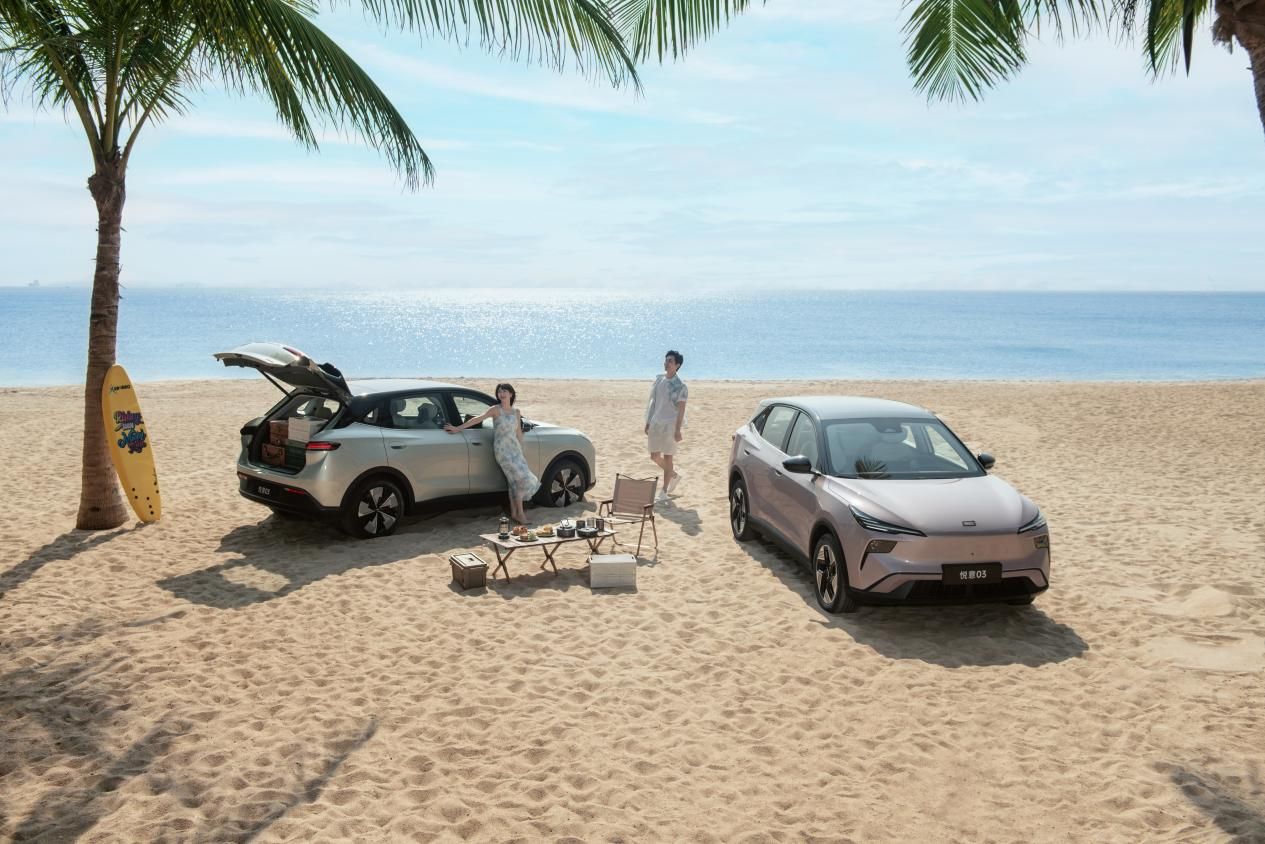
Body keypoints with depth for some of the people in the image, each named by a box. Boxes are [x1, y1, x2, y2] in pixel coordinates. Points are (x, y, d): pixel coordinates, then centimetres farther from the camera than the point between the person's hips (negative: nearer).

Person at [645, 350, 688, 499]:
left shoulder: (680, 386, -10)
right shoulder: (659, 380, 8)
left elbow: (681, 409, -11)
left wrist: (677, 430, -16)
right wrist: (648, 423, 12)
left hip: (670, 424, -6)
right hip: (656, 423, 6)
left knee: (668, 457, 0)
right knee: (654, 456, 9)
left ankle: (665, 491, 9)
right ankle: (674, 475, 32)